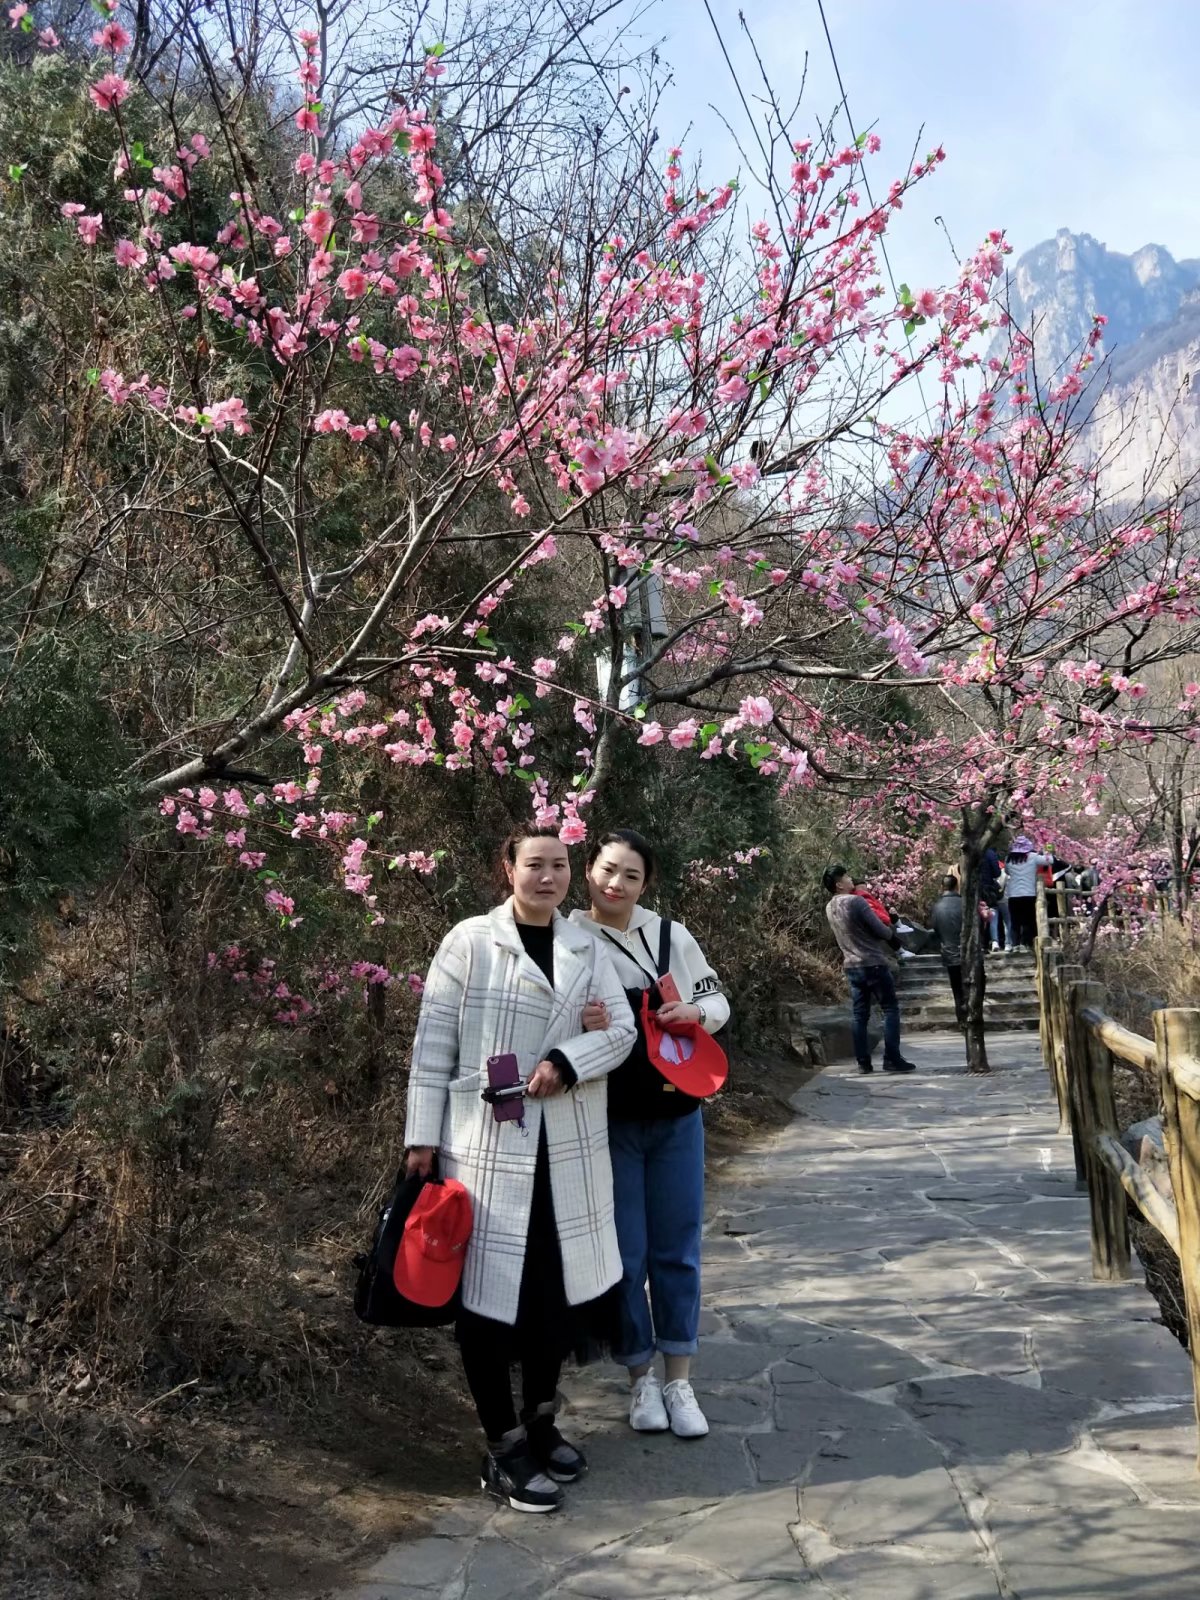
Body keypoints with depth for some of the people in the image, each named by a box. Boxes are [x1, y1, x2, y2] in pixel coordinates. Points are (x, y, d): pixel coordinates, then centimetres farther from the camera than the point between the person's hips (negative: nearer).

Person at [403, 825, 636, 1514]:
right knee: (491, 1288, 1)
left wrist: (567, 1061, -15)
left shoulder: (587, 950, 9)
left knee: (567, 1286, 11)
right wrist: (423, 1136, -6)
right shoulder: (470, 942, -4)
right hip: (486, 1143, -4)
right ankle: (505, 1448, 15)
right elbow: (434, 1041, -4)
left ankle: (540, 1419, 32)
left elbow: (622, 1030, 4)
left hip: (569, 1147, 5)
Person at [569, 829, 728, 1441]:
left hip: (675, 1116, 3)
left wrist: (695, 1011, -10)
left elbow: (717, 1001, 12)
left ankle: (678, 1379, 22)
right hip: (607, 1122, -3)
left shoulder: (673, 937, 2)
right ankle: (641, 1377, 23)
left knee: (677, 1251, 10)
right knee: (624, 1255, 5)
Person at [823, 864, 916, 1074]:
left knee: (860, 1015, 9)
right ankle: (892, 1059, -3)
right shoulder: (855, 902, -17)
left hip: (851, 966, 7)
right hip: (874, 964, -7)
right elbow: (880, 930, -14)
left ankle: (863, 1062, 7)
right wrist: (894, 938, 5)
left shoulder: (830, 908, 8)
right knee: (890, 1010, 0)